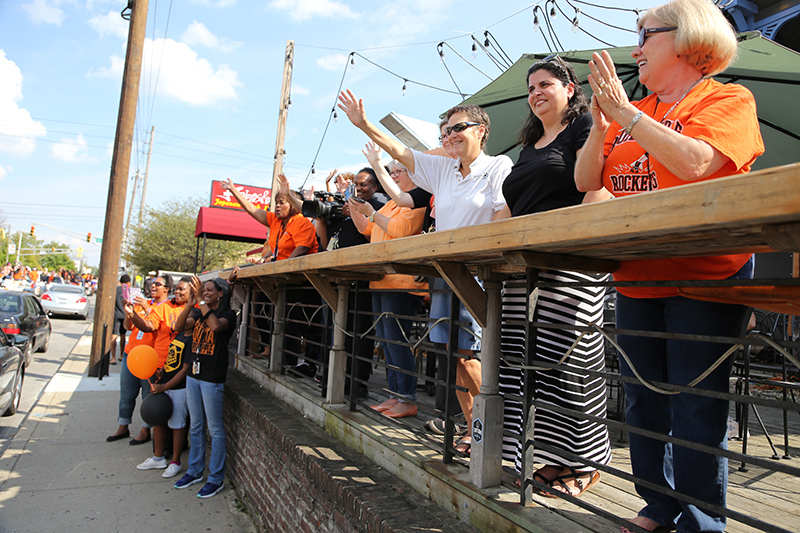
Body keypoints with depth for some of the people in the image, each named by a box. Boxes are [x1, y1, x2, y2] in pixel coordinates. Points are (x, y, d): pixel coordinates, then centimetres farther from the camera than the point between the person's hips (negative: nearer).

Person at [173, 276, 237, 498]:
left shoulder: (228, 314, -9)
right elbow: (179, 327, -3)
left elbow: (216, 326, -29)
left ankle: (216, 478, 14)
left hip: (212, 378, -7)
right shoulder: (198, 313, 10)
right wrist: (190, 304, -15)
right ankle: (195, 471, 33)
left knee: (215, 429, 2)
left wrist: (201, 301, -23)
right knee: (196, 426, 18)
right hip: (193, 374, 7)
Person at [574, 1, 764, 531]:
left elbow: (695, 162, -22)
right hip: (637, 279, 6)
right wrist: (601, 126, -5)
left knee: (696, 407, -1)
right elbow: (586, 181, 9)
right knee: (644, 402, 12)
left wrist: (627, 115, -17)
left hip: (703, 277, -6)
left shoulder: (728, 99, -2)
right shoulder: (630, 115, 15)